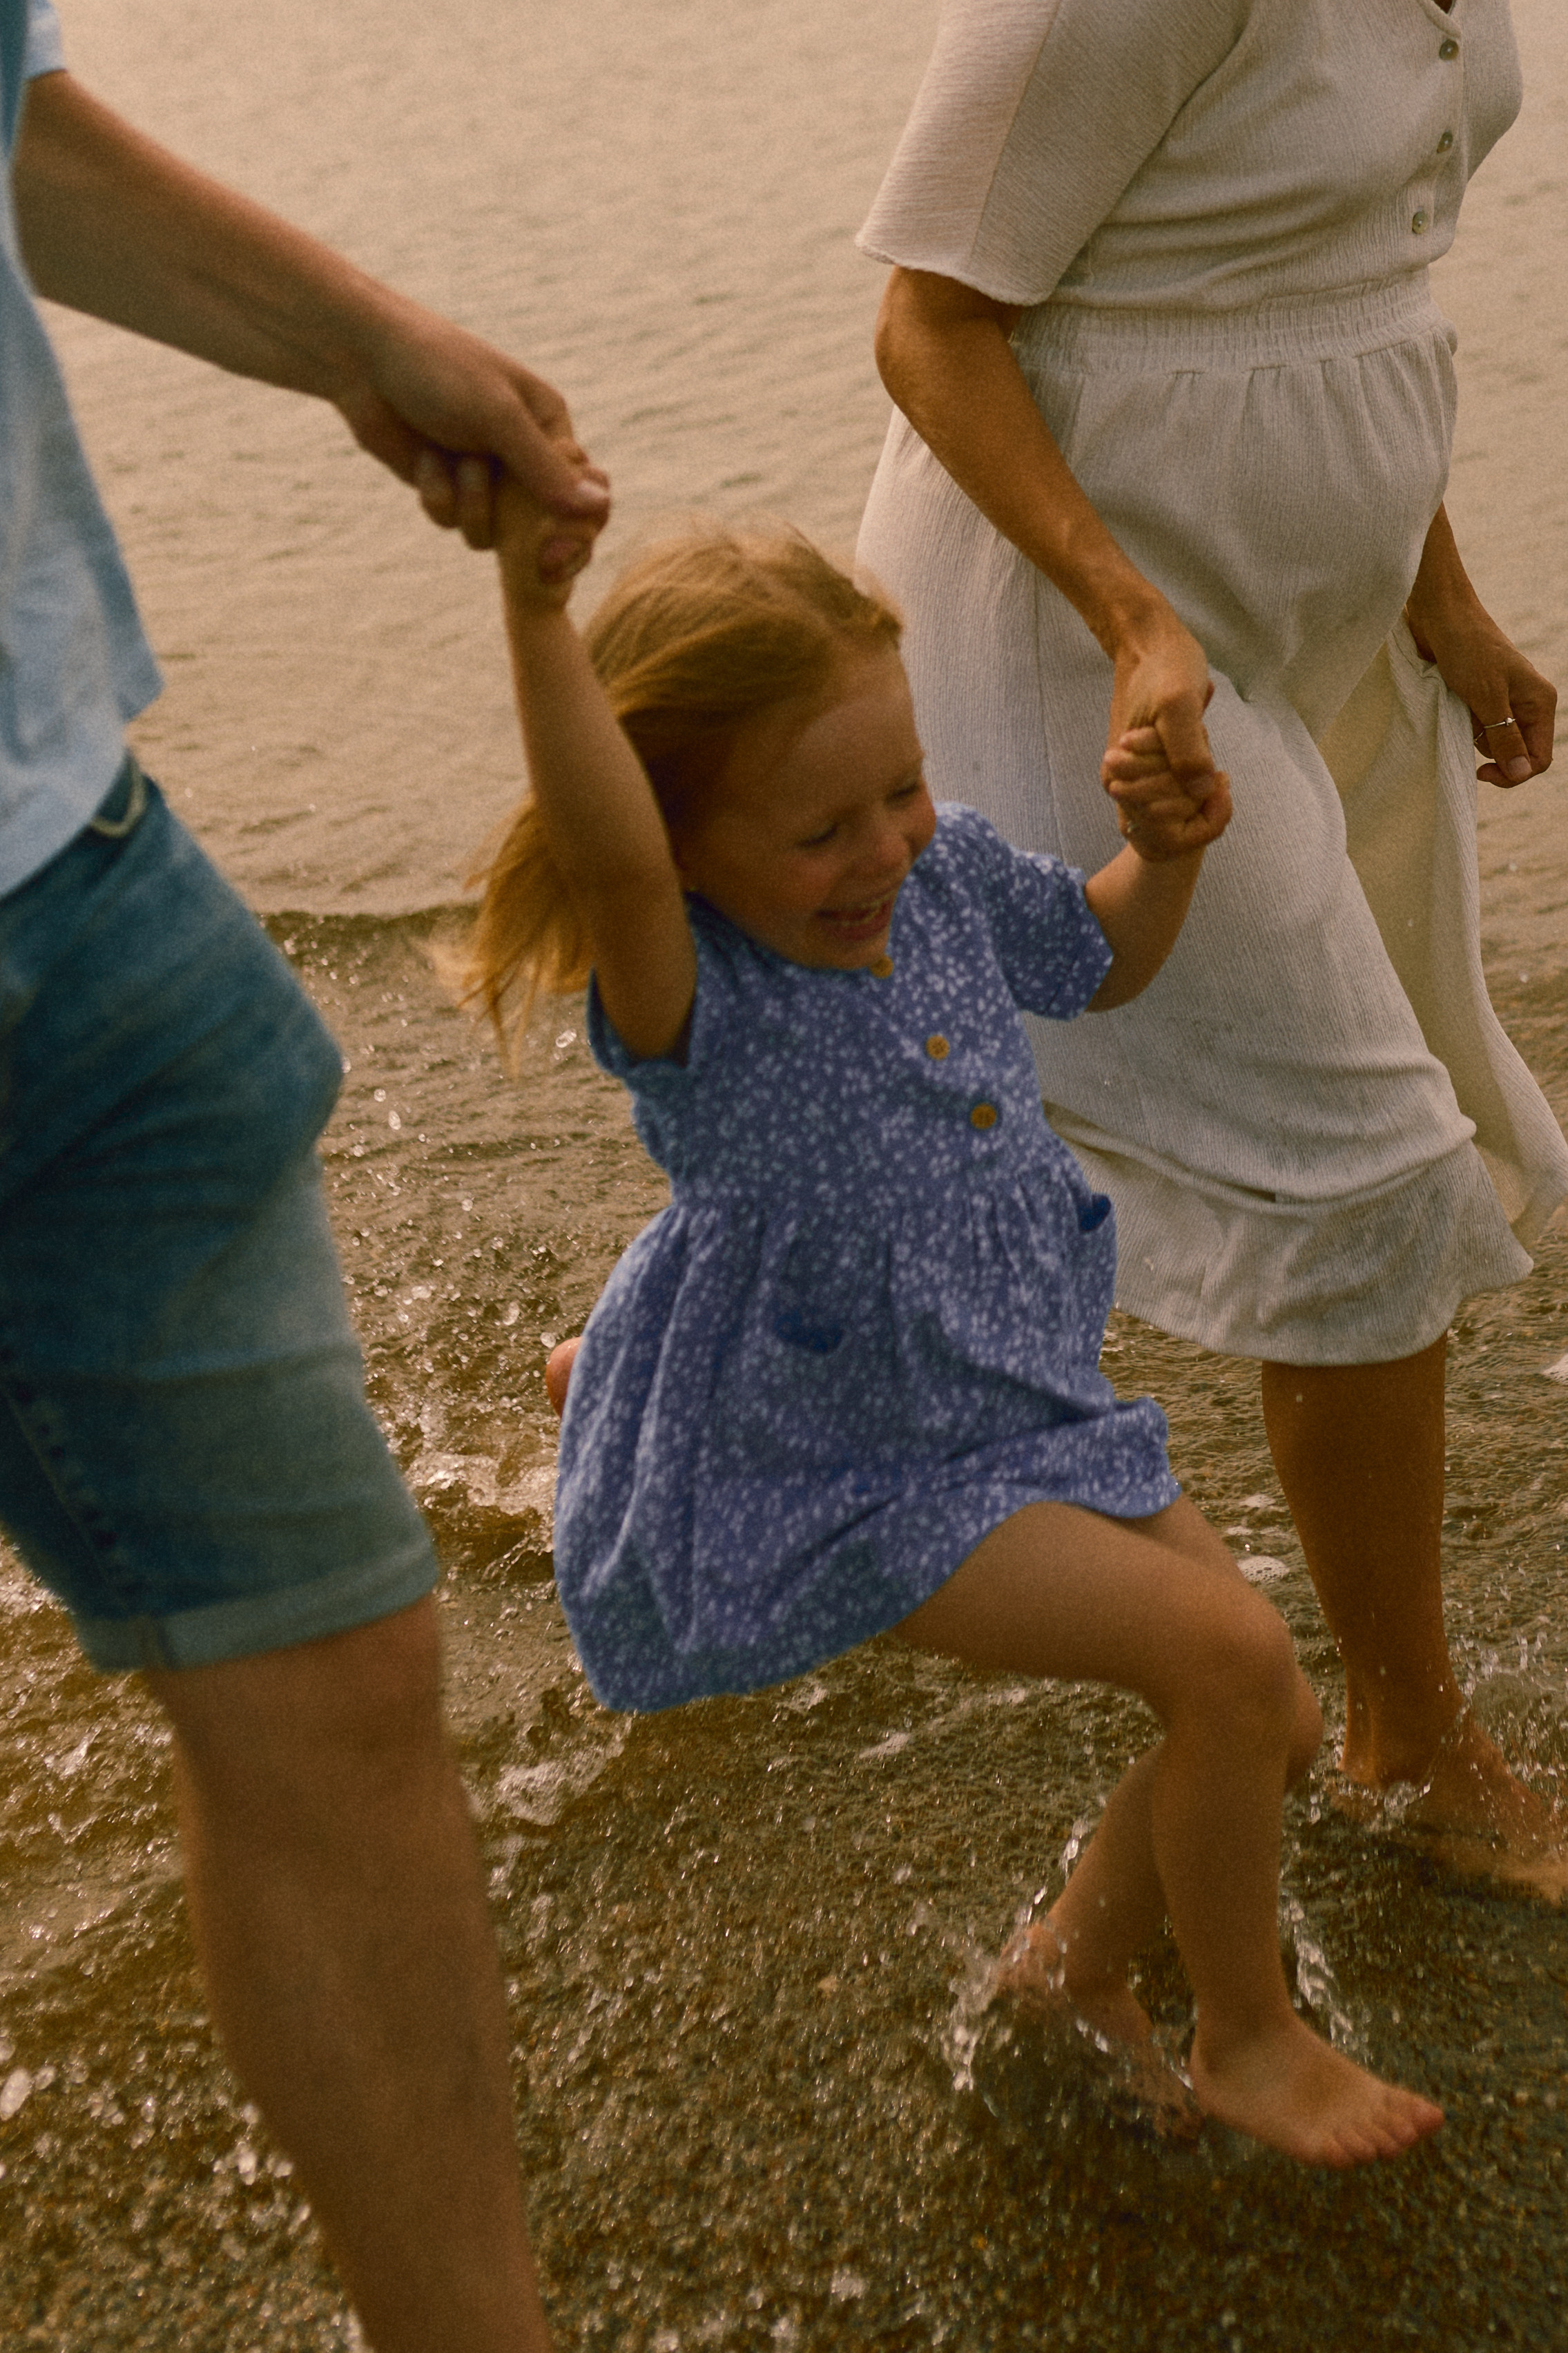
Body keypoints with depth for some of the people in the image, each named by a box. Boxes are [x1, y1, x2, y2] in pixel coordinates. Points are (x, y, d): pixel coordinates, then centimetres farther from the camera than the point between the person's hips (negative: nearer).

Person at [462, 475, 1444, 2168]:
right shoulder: (692, 999, -27)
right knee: (1228, 1651, -17)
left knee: (1269, 1724, 9)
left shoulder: (947, 874, -5)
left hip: (1022, 1408, 8)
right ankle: (1247, 2038, 8)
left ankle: (1078, 1959, 36)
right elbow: (607, 855, -50)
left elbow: (1099, 959, 15)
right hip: (851, 1476, -8)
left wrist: (1166, 851, -5)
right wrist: (538, 614, -62)